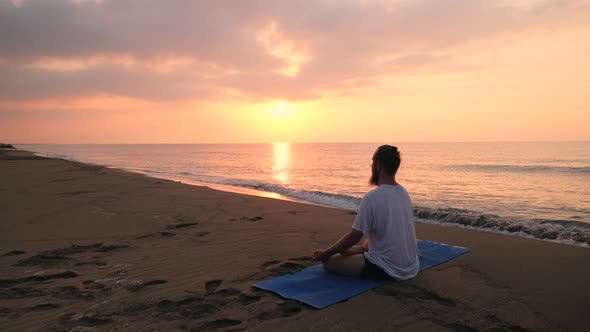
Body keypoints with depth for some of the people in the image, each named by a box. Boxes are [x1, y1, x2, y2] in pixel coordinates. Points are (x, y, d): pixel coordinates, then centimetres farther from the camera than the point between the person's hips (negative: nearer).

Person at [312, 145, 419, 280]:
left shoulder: (372, 197, -23)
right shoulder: (404, 193, 3)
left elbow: (354, 236, -17)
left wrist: (325, 253, -3)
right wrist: (360, 249, 18)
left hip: (388, 270, -8)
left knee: (328, 261, -4)